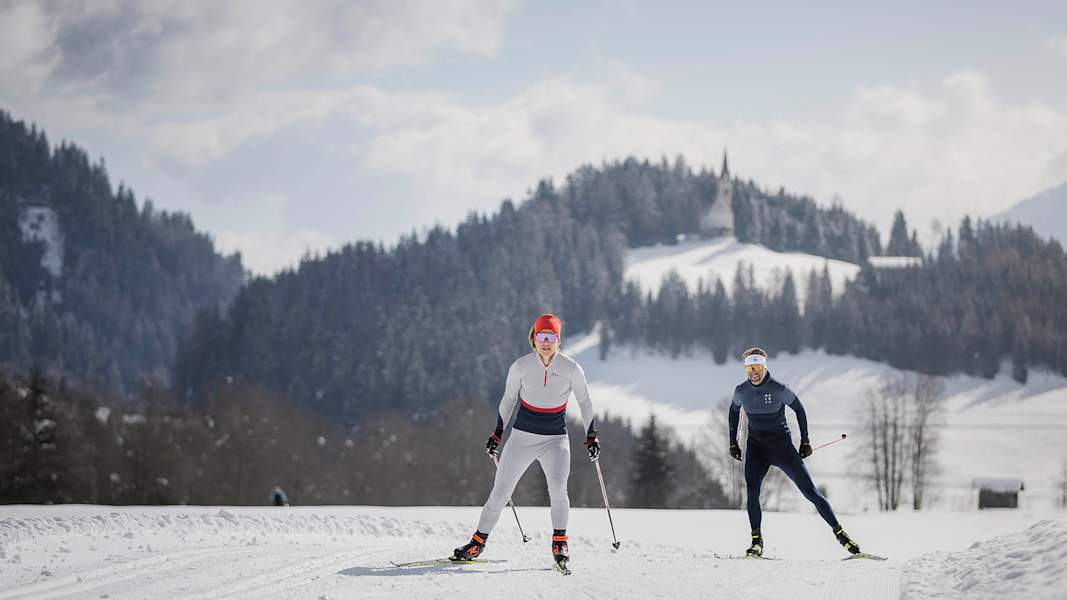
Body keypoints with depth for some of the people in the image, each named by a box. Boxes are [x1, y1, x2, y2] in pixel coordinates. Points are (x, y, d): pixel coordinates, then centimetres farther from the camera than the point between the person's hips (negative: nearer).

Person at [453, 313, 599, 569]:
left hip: (556, 440, -1)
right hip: (522, 436, 1)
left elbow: (584, 401, 6)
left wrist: (591, 435, 2)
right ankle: (478, 542, 12)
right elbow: (509, 398, 10)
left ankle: (559, 542, -8)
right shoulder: (521, 366, -6)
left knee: (558, 487, -24)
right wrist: (498, 432, 10)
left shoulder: (571, 368, -7)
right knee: (500, 492, -3)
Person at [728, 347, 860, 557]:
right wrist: (733, 442, 16)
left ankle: (839, 532, 5)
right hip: (756, 447, 2)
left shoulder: (778, 390, -14)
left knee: (810, 491, -5)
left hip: (782, 445, -2)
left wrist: (805, 441, 3)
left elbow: (798, 408, 2)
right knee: (752, 490, -20)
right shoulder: (741, 391, -4)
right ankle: (756, 541, -11)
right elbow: (734, 411, 16)